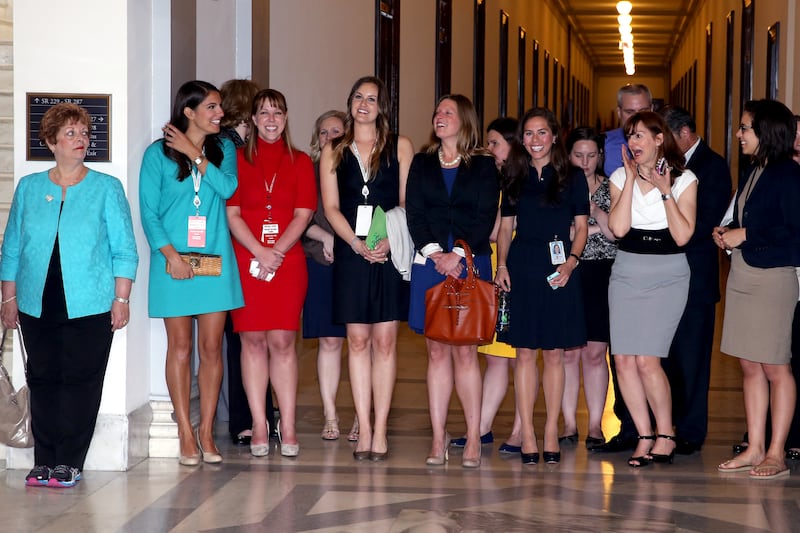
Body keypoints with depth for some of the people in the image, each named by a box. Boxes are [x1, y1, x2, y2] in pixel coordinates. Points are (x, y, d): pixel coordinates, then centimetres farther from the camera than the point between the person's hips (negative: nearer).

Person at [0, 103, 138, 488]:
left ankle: (70, 463, 6)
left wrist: (121, 299, -4)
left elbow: (124, 249, 2)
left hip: (89, 307, -2)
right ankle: (44, 462, 12)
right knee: (42, 380, 5)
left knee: (81, 381, -1)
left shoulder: (106, 188, 3)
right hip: (38, 307, 2)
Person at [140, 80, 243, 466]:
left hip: (215, 260, 2)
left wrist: (194, 153, -9)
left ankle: (206, 433, 9)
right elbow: (148, 212, -3)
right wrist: (171, 254, -13)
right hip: (174, 261, -2)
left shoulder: (223, 149, 9)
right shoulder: (158, 154, 0)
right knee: (180, 348, 2)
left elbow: (227, 187, -9)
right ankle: (186, 435, 7)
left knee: (212, 348, 3)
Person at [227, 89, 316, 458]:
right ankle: (259, 428, 4)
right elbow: (232, 213, 0)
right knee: (253, 341, 0)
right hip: (245, 261, 0)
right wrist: (259, 252, -12)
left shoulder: (300, 162, 10)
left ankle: (288, 429, 0)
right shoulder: (237, 160, 7)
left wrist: (276, 253, -11)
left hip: (288, 261, 0)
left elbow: (303, 214, 2)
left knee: (282, 342, -2)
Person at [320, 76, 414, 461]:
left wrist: (388, 240, -13)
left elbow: (407, 202, 3)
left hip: (390, 252, -1)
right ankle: (364, 431, 2)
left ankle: (380, 431, 1)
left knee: (384, 340, -2)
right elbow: (331, 207, 5)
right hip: (350, 253, 1)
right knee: (358, 340, 0)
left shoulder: (399, 147, 9)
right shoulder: (333, 152, 12)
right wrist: (357, 243, -11)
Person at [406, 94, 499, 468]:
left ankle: (473, 438, -1)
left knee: (465, 350, -4)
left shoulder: (483, 166, 6)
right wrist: (435, 252, -10)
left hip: (471, 264, -2)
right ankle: (438, 438, 3)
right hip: (430, 264, 2)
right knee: (437, 351, 1)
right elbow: (414, 214, 4)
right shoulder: (421, 164, 13)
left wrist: (457, 255, -13)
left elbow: (486, 218, -2)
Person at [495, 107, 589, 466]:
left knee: (554, 354, 2)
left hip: (558, 270, -2)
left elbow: (581, 227, 4)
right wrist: (501, 265, 0)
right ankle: (527, 436, 5)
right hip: (522, 268, 2)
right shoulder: (514, 178, 11)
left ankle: (551, 434, 10)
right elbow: (506, 227, 14)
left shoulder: (572, 178, 5)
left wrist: (571, 261, -12)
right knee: (524, 353, 1)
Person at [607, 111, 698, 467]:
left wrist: (665, 192, -14)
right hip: (627, 273, 4)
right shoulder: (621, 177, 6)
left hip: (667, 274, -3)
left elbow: (683, 236, -9)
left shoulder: (683, 180, 0)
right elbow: (618, 228, -9)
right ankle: (645, 436, 8)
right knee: (623, 359, -4)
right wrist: (631, 179, -8)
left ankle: (665, 435, 4)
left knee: (647, 360, -12)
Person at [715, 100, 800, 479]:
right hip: (742, 274, 9)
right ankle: (755, 448, 15)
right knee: (750, 366, 10)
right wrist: (727, 233, 4)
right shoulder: (752, 173, 14)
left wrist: (745, 234, -15)